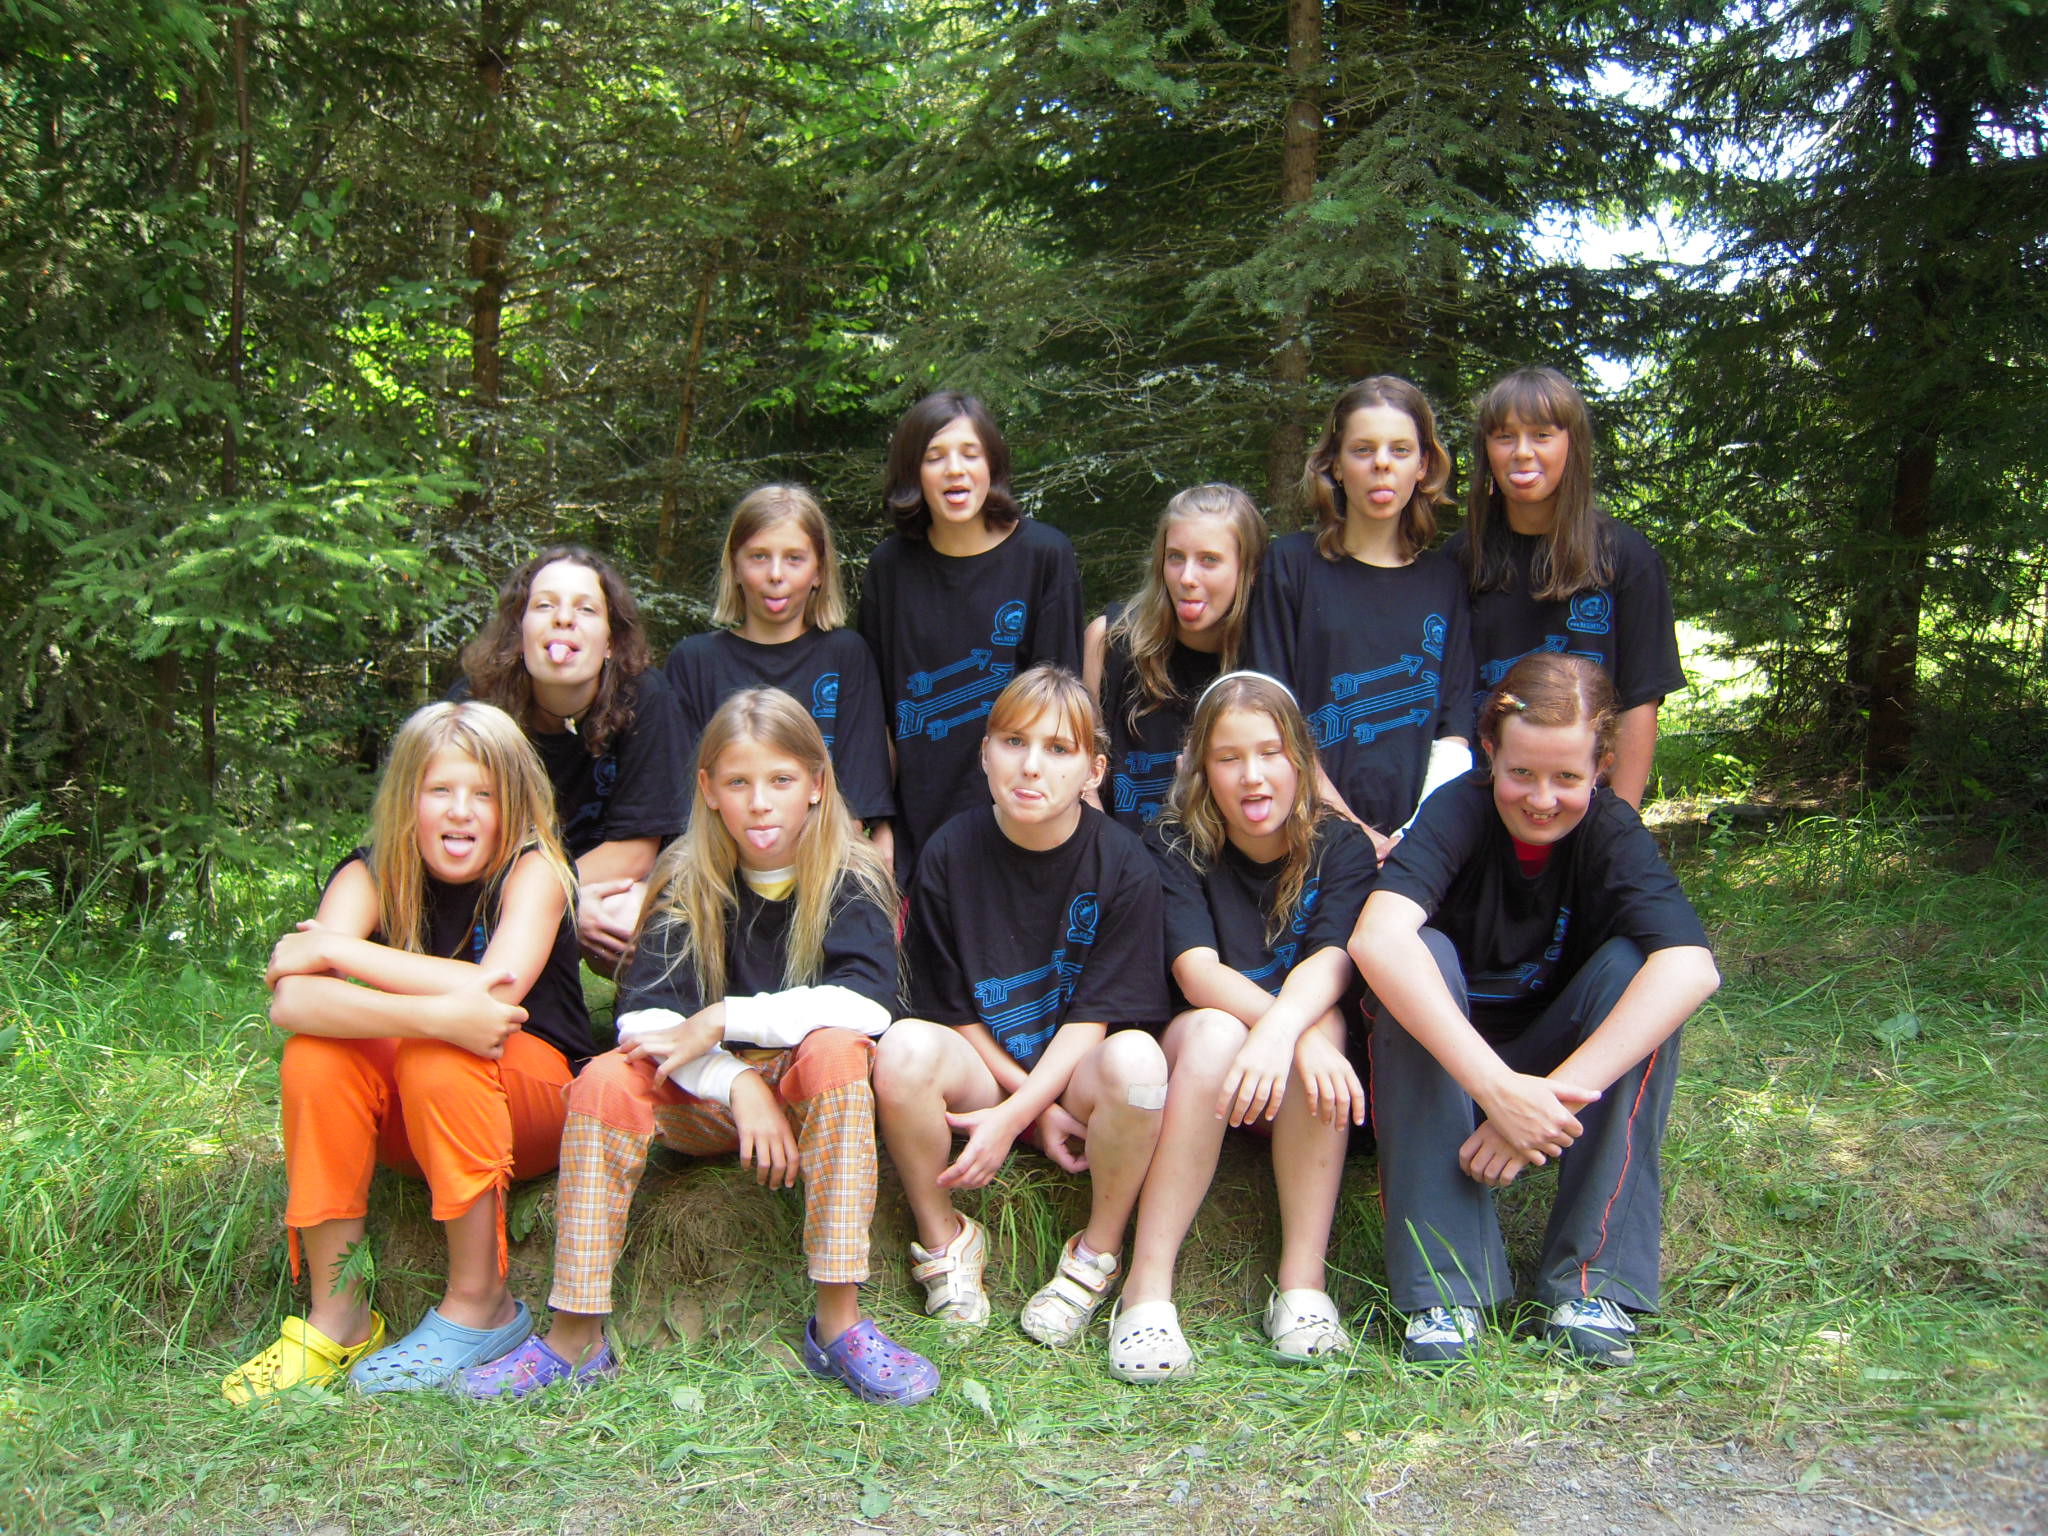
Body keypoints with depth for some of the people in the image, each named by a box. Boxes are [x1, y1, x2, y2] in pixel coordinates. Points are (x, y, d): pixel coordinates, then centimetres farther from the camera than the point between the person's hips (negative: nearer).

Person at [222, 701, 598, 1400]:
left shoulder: (532, 868, -13)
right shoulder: (371, 873, -8)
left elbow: (495, 989, -32)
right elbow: (290, 1002, -26)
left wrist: (333, 948, -25)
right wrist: (435, 1013, -41)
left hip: (536, 1098, -3)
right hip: (410, 1122, 3)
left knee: (437, 1057, -32)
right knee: (315, 1054, -24)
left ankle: (479, 1305, -19)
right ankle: (336, 1317, -16)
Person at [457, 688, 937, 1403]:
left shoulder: (849, 880, -8)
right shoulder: (689, 882, -2)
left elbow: (867, 1002, -25)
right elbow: (642, 1017, -13)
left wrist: (721, 1019, -25)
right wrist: (739, 1085, -28)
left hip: (811, 1094, -2)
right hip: (705, 1101, 2)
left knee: (835, 1048, -33)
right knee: (607, 1081, -25)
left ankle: (838, 1322, -31)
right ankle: (576, 1338, -19)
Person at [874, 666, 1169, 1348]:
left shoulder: (1124, 864, -11)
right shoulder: (949, 855, -7)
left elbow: (1096, 1016, -12)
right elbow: (950, 1010, -3)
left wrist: (1012, 1115, -20)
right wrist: (1041, 1110, -11)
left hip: (1078, 1074, -1)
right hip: (979, 1071, 1)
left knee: (1136, 1057, -35)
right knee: (905, 1046, -31)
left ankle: (1097, 1254, -10)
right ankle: (942, 1239, -6)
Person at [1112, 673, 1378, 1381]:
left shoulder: (1341, 846, -4)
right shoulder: (1175, 846, -6)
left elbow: (1333, 959, -21)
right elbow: (1195, 968, -20)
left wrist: (1279, 1030, -43)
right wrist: (1297, 1032, -38)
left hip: (1302, 1039, 1)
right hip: (1193, 1051, -1)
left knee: (1319, 1027, -32)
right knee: (1214, 1033, -34)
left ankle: (1302, 1283, -29)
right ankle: (1147, 1285, -33)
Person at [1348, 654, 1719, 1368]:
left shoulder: (1611, 831, -16)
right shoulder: (1460, 811, -21)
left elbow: (1692, 967, -35)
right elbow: (1376, 940, -41)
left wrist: (1553, 1094, -44)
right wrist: (1499, 1090, -49)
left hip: (1552, 1072, 2)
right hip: (1442, 1075, -1)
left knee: (1634, 964, -25)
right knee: (1425, 954, -31)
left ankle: (1592, 1281, -22)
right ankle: (1443, 1282, -28)